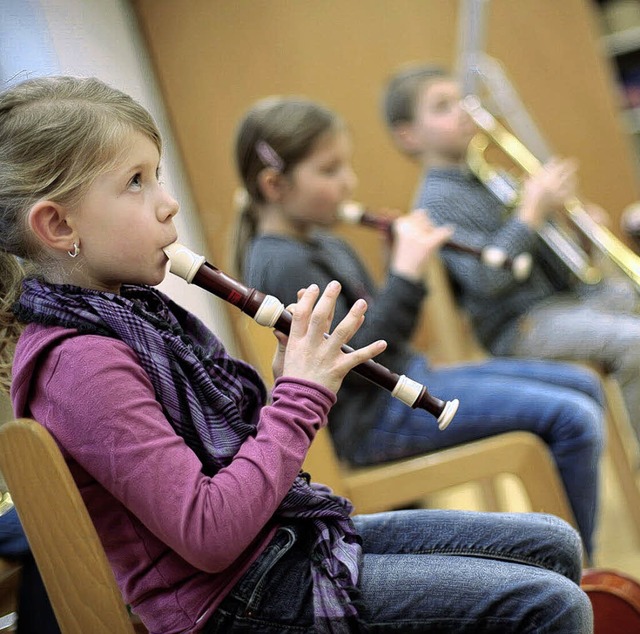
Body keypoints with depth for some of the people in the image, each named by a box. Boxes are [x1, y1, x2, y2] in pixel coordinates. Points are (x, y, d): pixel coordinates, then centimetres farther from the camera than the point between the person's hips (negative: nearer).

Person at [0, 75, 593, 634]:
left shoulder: (136, 309, 9)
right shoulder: (81, 363, -21)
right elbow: (208, 537, -25)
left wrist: (291, 391, -4)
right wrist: (300, 398, -17)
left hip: (285, 535, 9)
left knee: (551, 543, 9)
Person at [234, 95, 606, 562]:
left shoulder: (324, 244, 13)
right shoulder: (283, 264, -17)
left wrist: (408, 259, 2)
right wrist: (406, 275, -24)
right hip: (375, 421, -11)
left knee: (584, 386, 11)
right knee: (572, 418, -18)